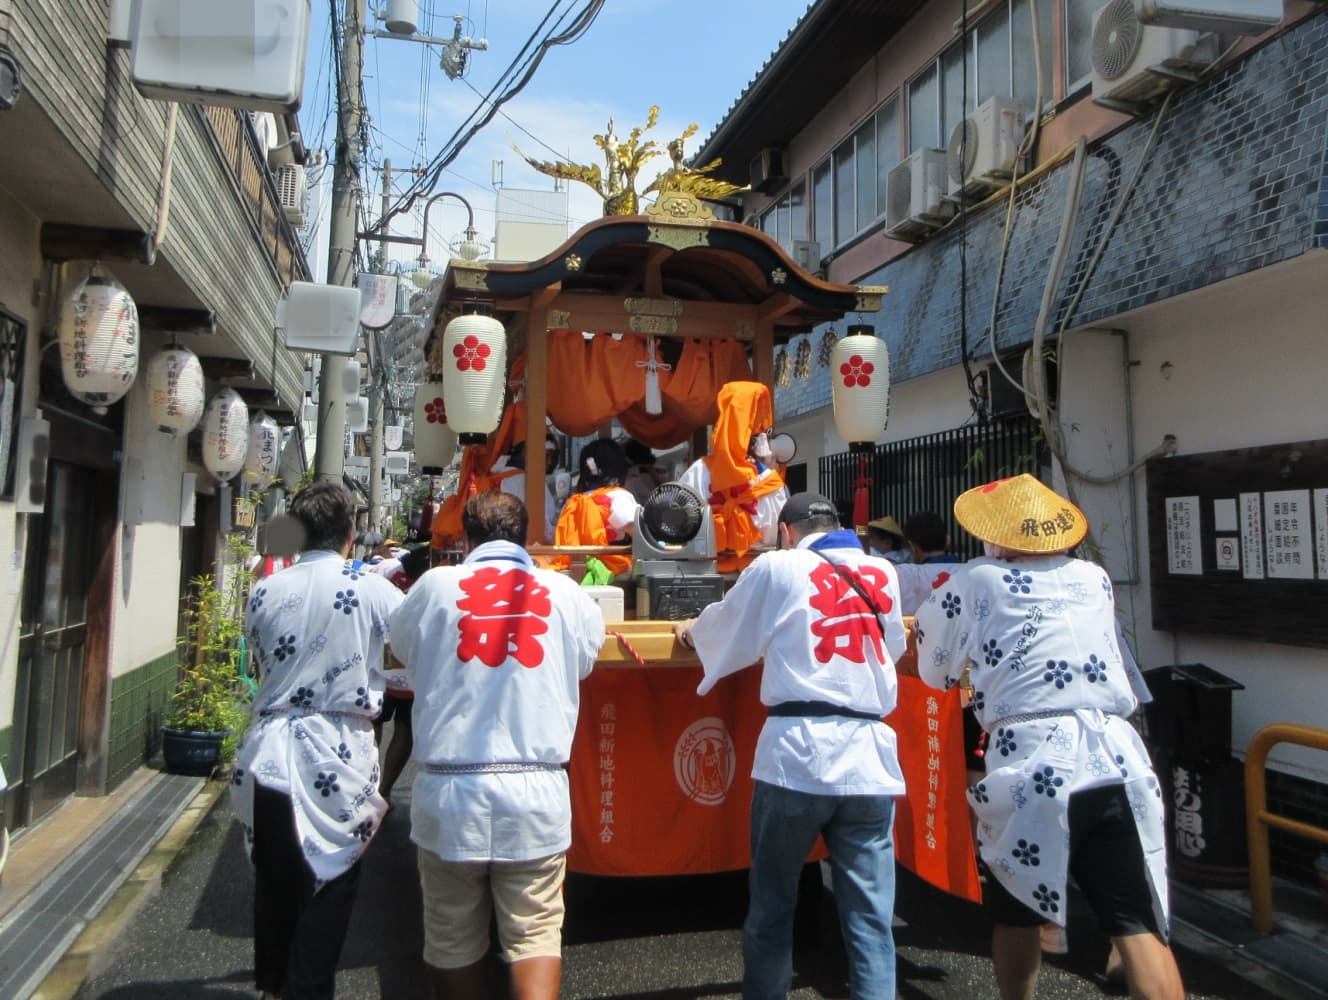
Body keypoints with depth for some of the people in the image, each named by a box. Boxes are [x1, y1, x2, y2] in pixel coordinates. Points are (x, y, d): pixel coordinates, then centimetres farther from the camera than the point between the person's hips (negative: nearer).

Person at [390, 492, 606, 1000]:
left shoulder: (433, 586, -1)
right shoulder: (564, 591, 0)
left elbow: (401, 651, 16)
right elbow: (587, 658, 15)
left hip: (448, 789, 1)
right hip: (536, 790, 0)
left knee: (453, 939, 15)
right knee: (535, 930, 8)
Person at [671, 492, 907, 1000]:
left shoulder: (777, 567, 3)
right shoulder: (883, 572, 12)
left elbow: (726, 632, 16)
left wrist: (692, 630, 37)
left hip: (798, 755, -3)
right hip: (870, 757, 3)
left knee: (771, 905, 12)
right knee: (871, 916, 7)